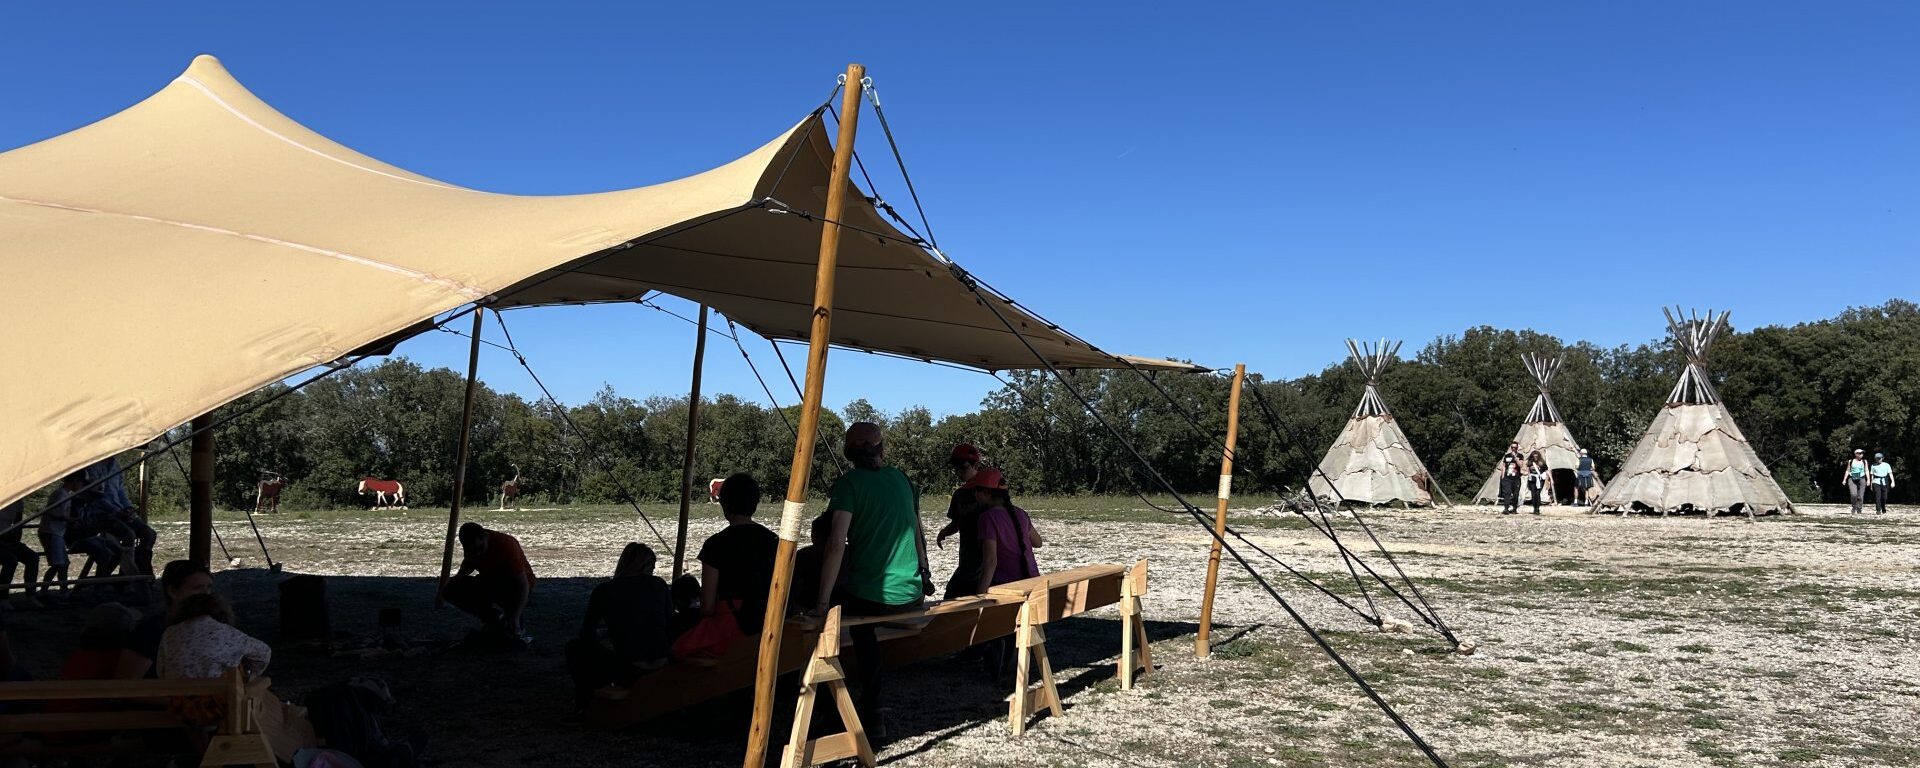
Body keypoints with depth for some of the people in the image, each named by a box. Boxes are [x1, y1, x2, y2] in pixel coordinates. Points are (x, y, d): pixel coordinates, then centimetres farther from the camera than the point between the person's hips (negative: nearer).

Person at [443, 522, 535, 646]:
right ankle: (491, 621, -1)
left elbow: (523, 583, -31)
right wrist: (459, 576, -11)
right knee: (450, 590, -10)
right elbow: (468, 563, 14)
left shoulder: (506, 545, -30)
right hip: (491, 584, 7)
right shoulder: (472, 545, -11)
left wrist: (515, 617, -40)